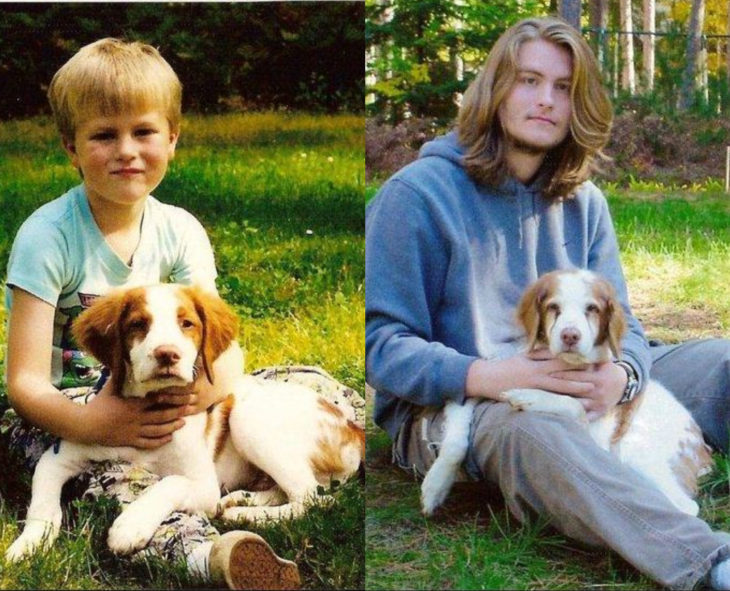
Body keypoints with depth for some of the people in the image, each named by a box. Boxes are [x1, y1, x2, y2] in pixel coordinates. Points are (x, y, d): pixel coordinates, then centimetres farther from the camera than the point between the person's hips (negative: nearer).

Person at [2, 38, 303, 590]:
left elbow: (222, 349, -6)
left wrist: (205, 386, -32)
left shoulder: (181, 232, -2)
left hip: (156, 404, 4)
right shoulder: (47, 238, -14)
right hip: (63, 410, -3)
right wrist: (92, 421, -40)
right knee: (110, 465, -39)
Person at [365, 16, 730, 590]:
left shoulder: (584, 203, 13)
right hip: (448, 407, -6)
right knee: (529, 428, -40)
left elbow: (620, 322, 8)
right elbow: (382, 343, -10)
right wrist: (490, 376, -28)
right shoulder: (417, 193, -5)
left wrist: (619, 374, -19)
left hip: (577, 390, 6)